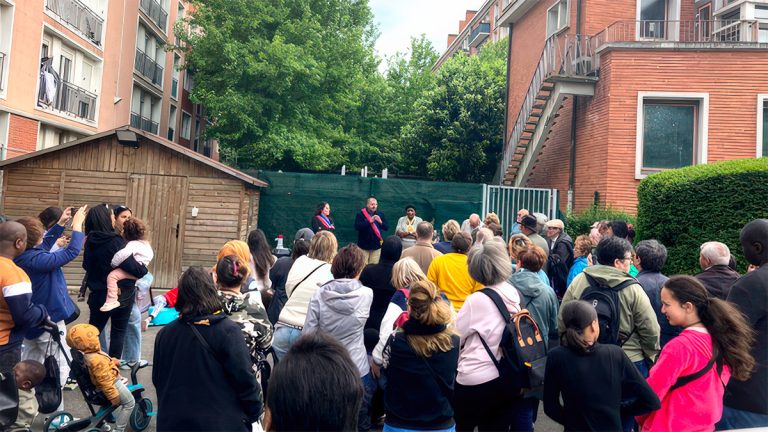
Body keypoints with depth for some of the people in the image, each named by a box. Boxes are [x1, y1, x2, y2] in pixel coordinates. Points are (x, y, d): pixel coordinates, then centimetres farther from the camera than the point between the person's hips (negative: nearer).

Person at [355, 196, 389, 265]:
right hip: (364, 245, -3)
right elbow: (357, 226, -16)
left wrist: (380, 222, -14)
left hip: (376, 245, 3)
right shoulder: (360, 214, -3)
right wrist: (369, 221, -21)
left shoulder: (380, 214, 9)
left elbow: (387, 227, 6)